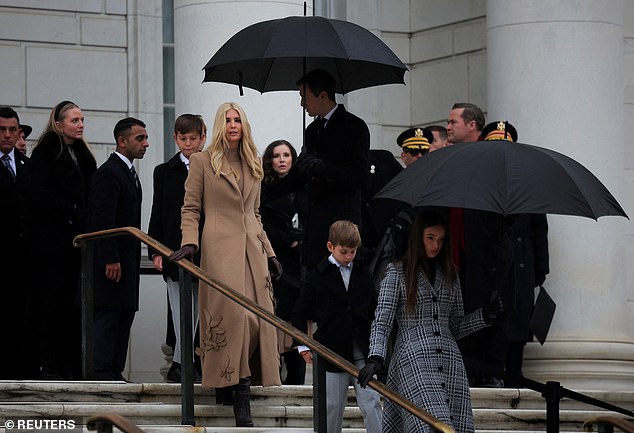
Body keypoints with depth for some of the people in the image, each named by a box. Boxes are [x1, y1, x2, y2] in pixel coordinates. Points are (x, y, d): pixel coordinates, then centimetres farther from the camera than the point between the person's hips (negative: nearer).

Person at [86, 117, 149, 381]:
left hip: (126, 258, 10)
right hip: (111, 258, -10)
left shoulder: (128, 172, 19)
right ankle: (102, 373, -9)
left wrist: (132, 258, 18)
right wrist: (111, 259, -23)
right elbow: (103, 219, -19)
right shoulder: (109, 173, -13)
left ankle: (115, 372, 10)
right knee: (107, 315, -9)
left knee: (125, 314, 8)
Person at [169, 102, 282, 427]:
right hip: (220, 248, -6)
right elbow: (190, 208, 2)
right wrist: (189, 242, -13)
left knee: (258, 318, -5)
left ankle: (240, 383, 4)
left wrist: (269, 253, 20)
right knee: (235, 314, -16)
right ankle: (239, 394, -14)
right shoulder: (202, 162, 4)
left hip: (251, 248, 6)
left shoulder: (252, 167, 20)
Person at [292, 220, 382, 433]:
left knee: (371, 403, -6)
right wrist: (303, 346, -2)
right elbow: (299, 313, 3)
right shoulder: (319, 276, -1)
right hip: (332, 350, -1)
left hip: (362, 351, 1)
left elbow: (373, 311, 16)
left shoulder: (363, 274, 7)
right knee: (332, 407, 6)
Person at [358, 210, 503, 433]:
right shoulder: (398, 272, 6)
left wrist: (484, 316, 6)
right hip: (413, 362, -5)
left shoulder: (450, 275, 19)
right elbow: (382, 321, 0)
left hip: (450, 362, 5)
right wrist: (375, 358, -14)